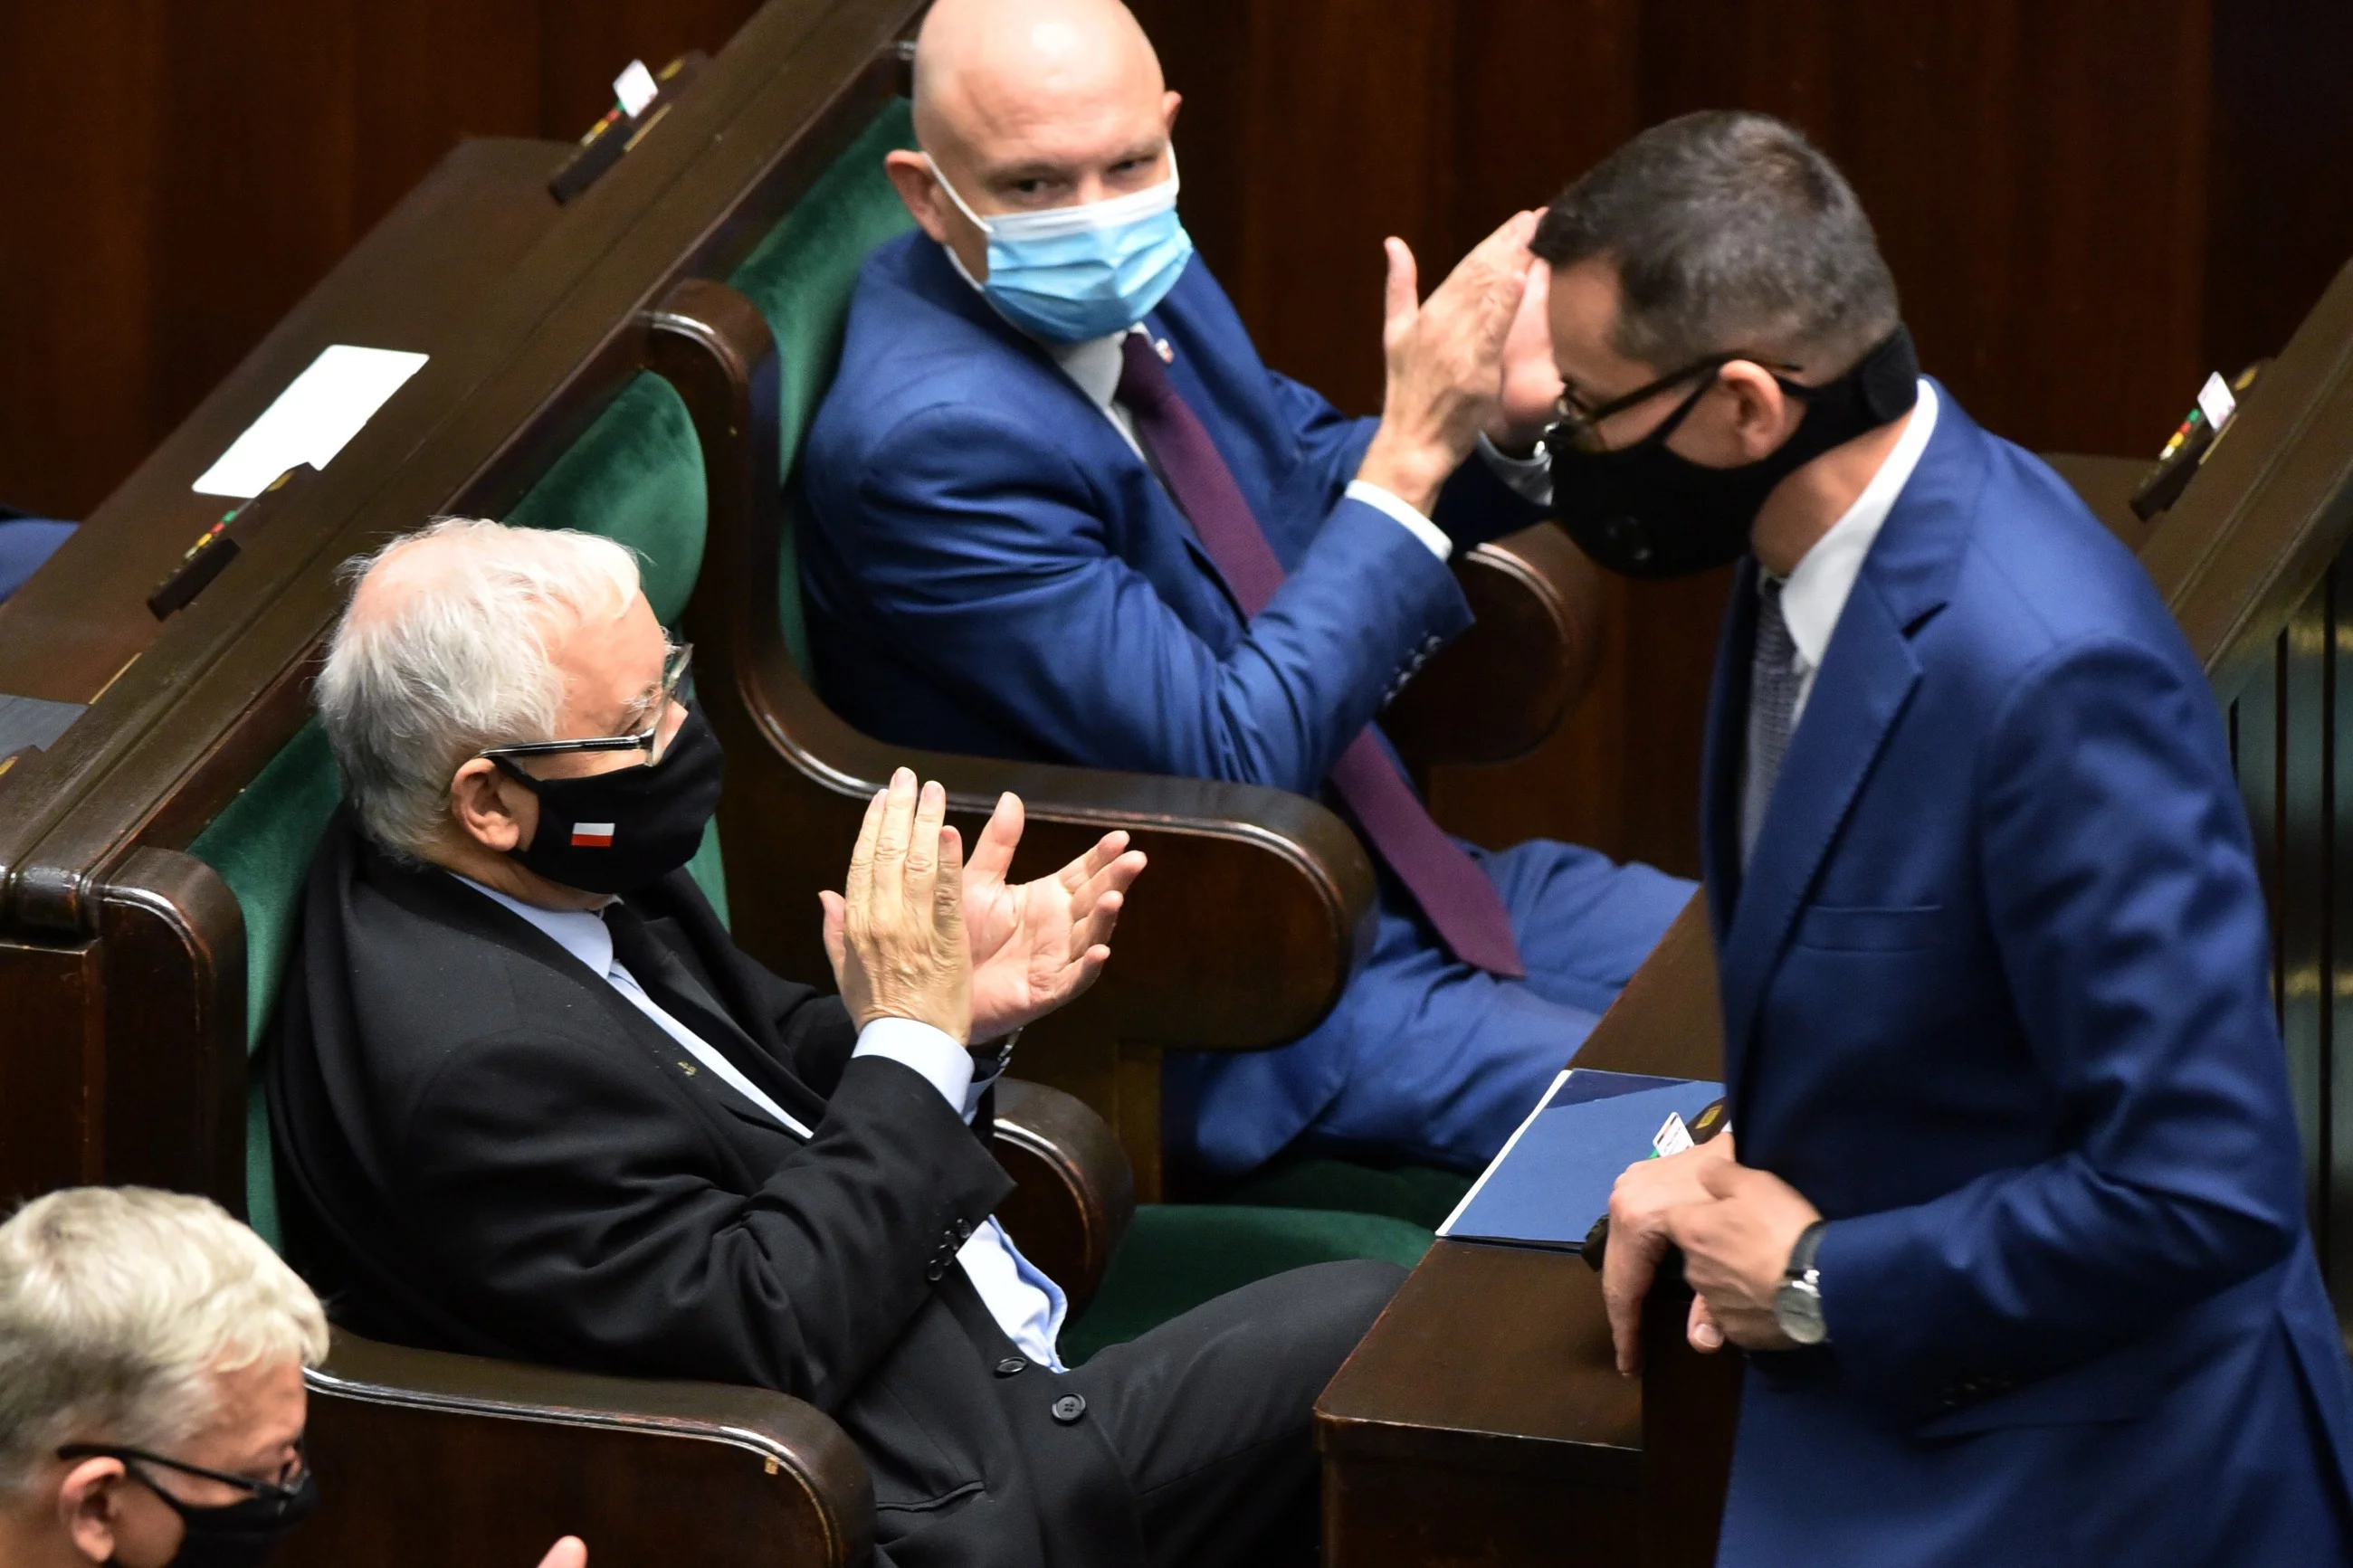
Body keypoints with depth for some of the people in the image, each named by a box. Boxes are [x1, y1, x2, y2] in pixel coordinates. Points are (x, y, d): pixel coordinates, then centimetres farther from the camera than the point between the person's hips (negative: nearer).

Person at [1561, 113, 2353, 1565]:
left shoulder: (2051, 674, -27)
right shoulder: (1828, 551, 0)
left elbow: (2201, 1191, -26)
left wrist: (1816, 1284, -16)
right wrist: (1743, 1165, 2)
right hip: (1881, 1407, 8)